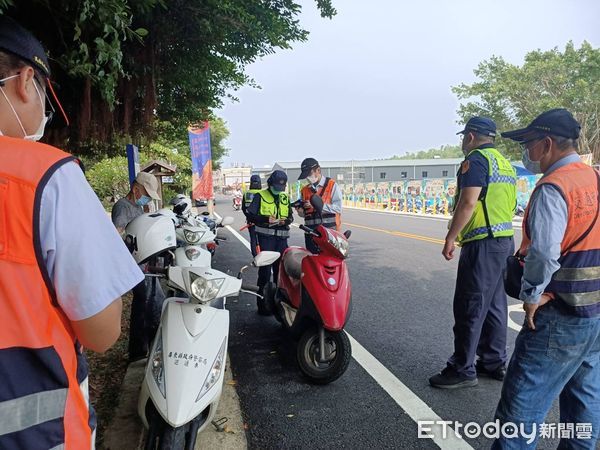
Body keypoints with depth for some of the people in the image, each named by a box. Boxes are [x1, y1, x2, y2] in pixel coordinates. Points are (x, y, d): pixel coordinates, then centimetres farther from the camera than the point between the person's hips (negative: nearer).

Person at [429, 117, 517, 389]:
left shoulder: (477, 159, -10)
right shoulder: (504, 162, 19)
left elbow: (468, 203, -20)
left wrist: (450, 238, -15)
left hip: (483, 244, -10)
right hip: (505, 241, 10)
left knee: (469, 308, -4)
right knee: (494, 305, 15)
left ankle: (462, 370, 3)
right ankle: (494, 362, 25)